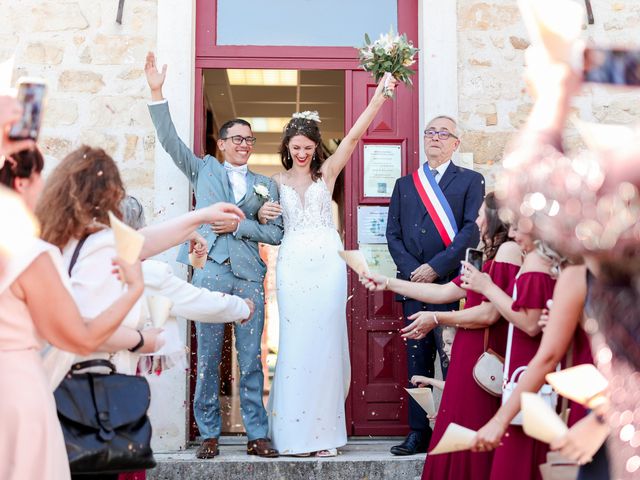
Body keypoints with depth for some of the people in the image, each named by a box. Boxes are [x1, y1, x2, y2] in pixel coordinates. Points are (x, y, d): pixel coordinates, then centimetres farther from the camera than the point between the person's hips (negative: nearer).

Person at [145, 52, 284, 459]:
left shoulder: (267, 185, 16)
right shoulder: (204, 170, 14)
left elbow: (277, 233, 9)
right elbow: (170, 140, 6)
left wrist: (239, 225, -5)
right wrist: (157, 94, -2)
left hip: (249, 276, 1)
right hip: (211, 272, -1)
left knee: (251, 360, 2)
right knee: (208, 359, 1)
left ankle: (257, 435, 8)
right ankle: (209, 435, 9)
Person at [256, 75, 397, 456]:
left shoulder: (327, 172, 8)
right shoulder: (278, 181, 13)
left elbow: (354, 136, -4)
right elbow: (267, 224, 17)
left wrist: (379, 98, -14)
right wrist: (262, 215, -6)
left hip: (327, 262, -1)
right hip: (293, 263, 1)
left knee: (326, 341, -2)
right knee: (294, 342, 0)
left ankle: (325, 430, 4)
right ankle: (295, 430, 6)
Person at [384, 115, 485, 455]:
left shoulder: (471, 181, 7)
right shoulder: (404, 184, 19)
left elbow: (472, 230, -6)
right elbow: (393, 234, 11)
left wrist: (436, 267, -13)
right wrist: (412, 270, -5)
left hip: (452, 283, -4)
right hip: (413, 284, 4)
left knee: (454, 360, -5)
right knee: (417, 360, 5)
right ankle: (419, 433, 10)